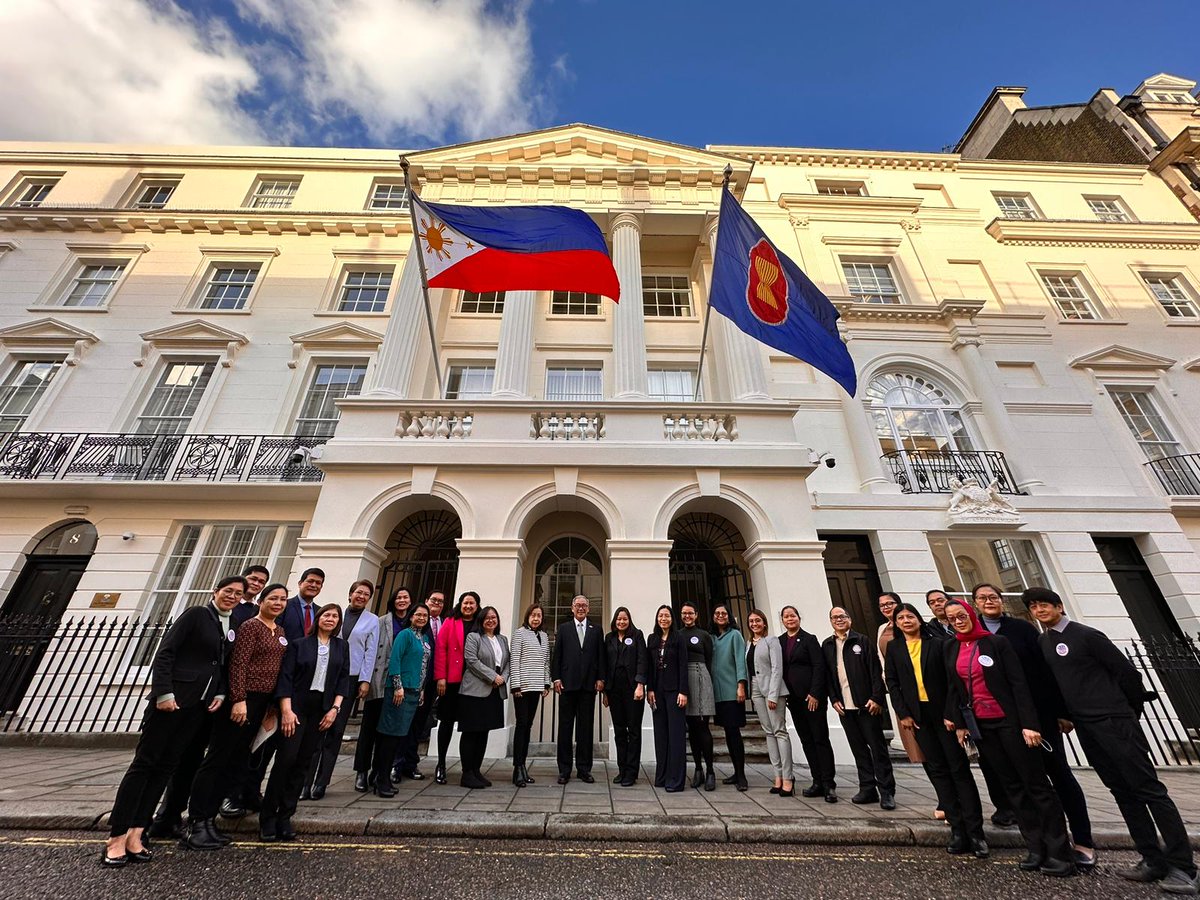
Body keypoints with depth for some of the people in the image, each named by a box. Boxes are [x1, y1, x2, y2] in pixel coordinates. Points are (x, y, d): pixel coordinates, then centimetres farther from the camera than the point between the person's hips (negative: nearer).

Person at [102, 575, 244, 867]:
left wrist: (220, 693, 2)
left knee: (166, 765, 9)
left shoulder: (231, 628, 14)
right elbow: (164, 652, -10)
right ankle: (116, 838, 9)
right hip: (172, 698, -7)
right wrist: (163, 692, -17)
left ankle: (134, 834, 16)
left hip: (199, 704, 7)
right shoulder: (196, 614, -6)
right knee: (144, 762, 0)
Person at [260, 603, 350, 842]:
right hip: (296, 707, -3)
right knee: (285, 759, -7)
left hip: (322, 710, 3)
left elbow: (344, 679, 6)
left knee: (302, 764, 7)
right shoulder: (299, 644, 1)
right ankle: (268, 817, 10)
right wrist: (286, 710, -13)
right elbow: (286, 677, -5)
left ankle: (284, 817, 18)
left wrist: (335, 708, -4)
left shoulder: (342, 647, 8)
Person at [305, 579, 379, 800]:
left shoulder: (372, 620, 4)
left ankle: (321, 783, 16)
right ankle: (306, 781, 9)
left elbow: (370, 652, 2)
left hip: (350, 678, 0)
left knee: (335, 731, 6)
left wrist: (365, 681, -4)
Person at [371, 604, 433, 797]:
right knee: (390, 734, -3)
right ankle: (381, 780, 7)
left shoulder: (426, 638, 14)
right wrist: (398, 687, -18)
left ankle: (385, 777, 21)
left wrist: (422, 690, 15)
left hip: (415, 692, 7)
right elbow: (394, 660, -14)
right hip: (401, 690, -7)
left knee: (399, 734, 12)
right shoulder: (405, 634, -8)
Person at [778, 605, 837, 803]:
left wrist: (814, 694, -16)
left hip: (811, 695, -5)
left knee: (820, 738, -1)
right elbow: (780, 668, 11)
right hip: (794, 697, 5)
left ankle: (829, 784, 6)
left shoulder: (809, 639, -5)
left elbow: (819, 667, -11)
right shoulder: (779, 641, 8)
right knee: (806, 740, 10)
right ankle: (817, 781, 18)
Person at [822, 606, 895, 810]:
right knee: (859, 749, 10)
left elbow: (876, 671, -5)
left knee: (878, 747, 2)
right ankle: (867, 789, 19)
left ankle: (887, 791, 11)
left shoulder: (862, 641, -1)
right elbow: (827, 676, 10)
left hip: (867, 704, -3)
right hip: (844, 707, 4)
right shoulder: (827, 645, 9)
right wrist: (834, 700, 1)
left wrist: (876, 698, -12)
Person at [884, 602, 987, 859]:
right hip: (917, 715, 2)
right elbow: (892, 683, 5)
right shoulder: (894, 648, 6)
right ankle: (958, 829, 14)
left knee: (959, 768, 0)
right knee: (937, 770, 6)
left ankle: (975, 831, 8)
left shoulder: (938, 643, -2)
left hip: (943, 712, -2)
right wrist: (903, 714, -2)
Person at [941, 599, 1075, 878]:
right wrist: (959, 724, 7)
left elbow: (1019, 683, -11)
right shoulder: (950, 648, 3)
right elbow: (954, 688, 8)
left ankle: (1060, 852, 13)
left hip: (1009, 721, -4)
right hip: (979, 725, 4)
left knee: (1036, 784, 1)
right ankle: (1036, 849, 21)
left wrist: (1029, 724, -17)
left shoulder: (996, 642, -9)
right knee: (1013, 786, 12)